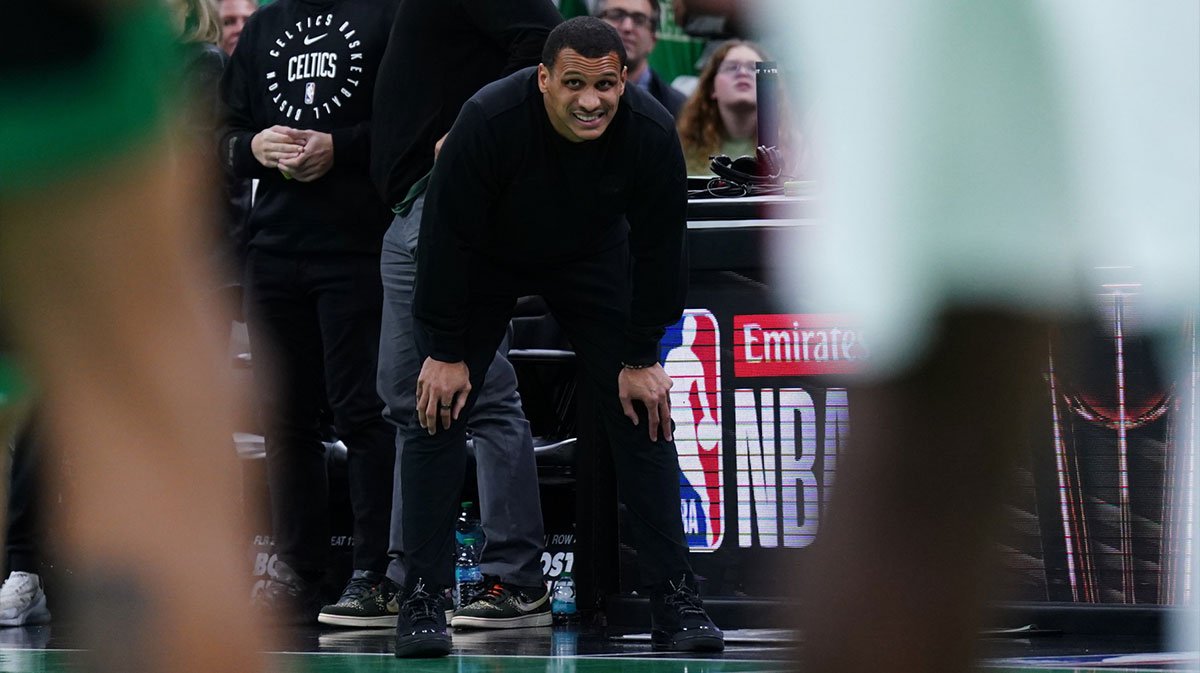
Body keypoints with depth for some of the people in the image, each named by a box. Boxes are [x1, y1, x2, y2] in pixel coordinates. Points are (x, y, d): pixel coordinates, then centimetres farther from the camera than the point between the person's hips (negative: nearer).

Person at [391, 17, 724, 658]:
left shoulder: (651, 133, -29)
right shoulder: (489, 121, -36)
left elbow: (658, 250, -15)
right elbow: (448, 237, -26)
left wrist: (642, 359, -11)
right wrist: (444, 352, -21)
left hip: (591, 256, 2)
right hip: (484, 260, -2)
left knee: (643, 415, -4)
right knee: (438, 412, -11)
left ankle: (675, 601, 1)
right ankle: (421, 600, -6)